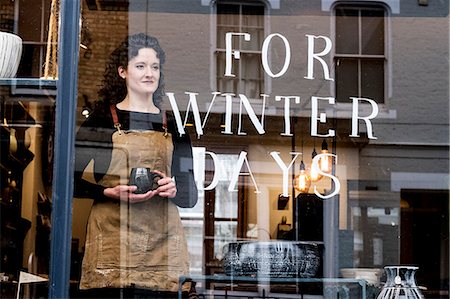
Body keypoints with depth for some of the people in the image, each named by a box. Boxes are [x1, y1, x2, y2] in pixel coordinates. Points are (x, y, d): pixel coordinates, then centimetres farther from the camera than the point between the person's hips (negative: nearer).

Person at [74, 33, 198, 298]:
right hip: (113, 242, -2)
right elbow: (74, 181, 3)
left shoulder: (173, 126, 14)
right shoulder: (102, 119, 5)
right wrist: (113, 192, -12)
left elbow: (191, 196, 15)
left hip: (163, 244, 2)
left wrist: (174, 189, -7)